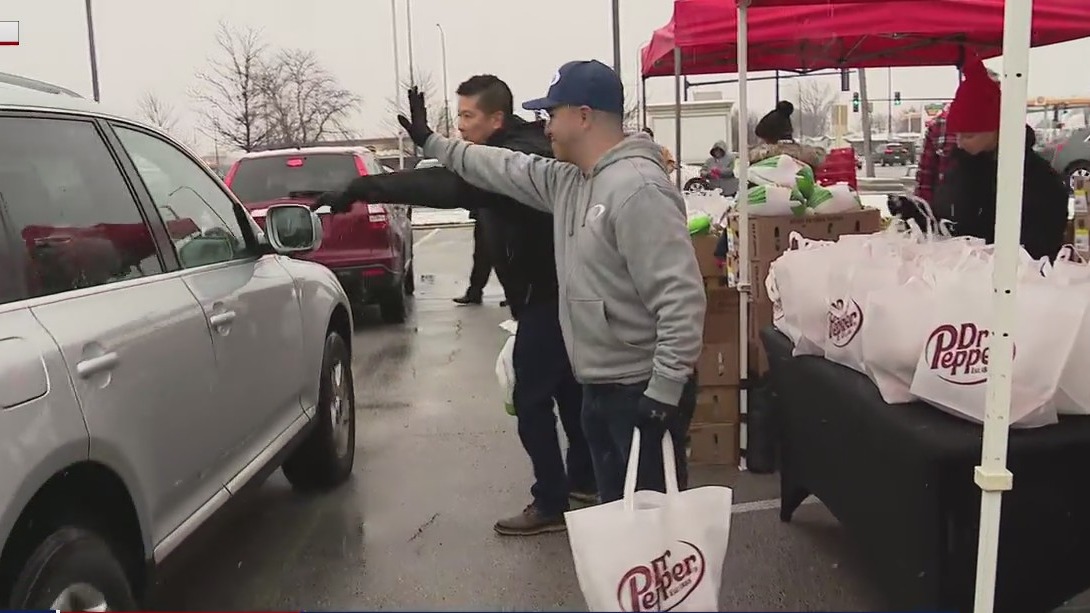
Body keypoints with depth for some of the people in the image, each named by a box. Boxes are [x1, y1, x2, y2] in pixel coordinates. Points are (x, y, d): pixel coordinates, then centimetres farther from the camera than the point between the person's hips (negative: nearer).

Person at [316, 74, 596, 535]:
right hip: (558, 289, 10)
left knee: (532, 399, -3)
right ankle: (584, 479, 33)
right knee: (567, 389, 19)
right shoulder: (524, 149, 10)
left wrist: (362, 188, -40)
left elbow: (449, 187, -38)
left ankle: (550, 504, 6)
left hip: (546, 294, -10)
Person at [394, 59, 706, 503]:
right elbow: (505, 170, 23)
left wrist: (665, 390, -26)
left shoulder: (638, 189, -22)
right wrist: (431, 142, 29)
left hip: (643, 391, -9)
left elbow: (681, 297, -26)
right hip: (600, 387, 9)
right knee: (617, 512, 21)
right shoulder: (567, 181, 9)